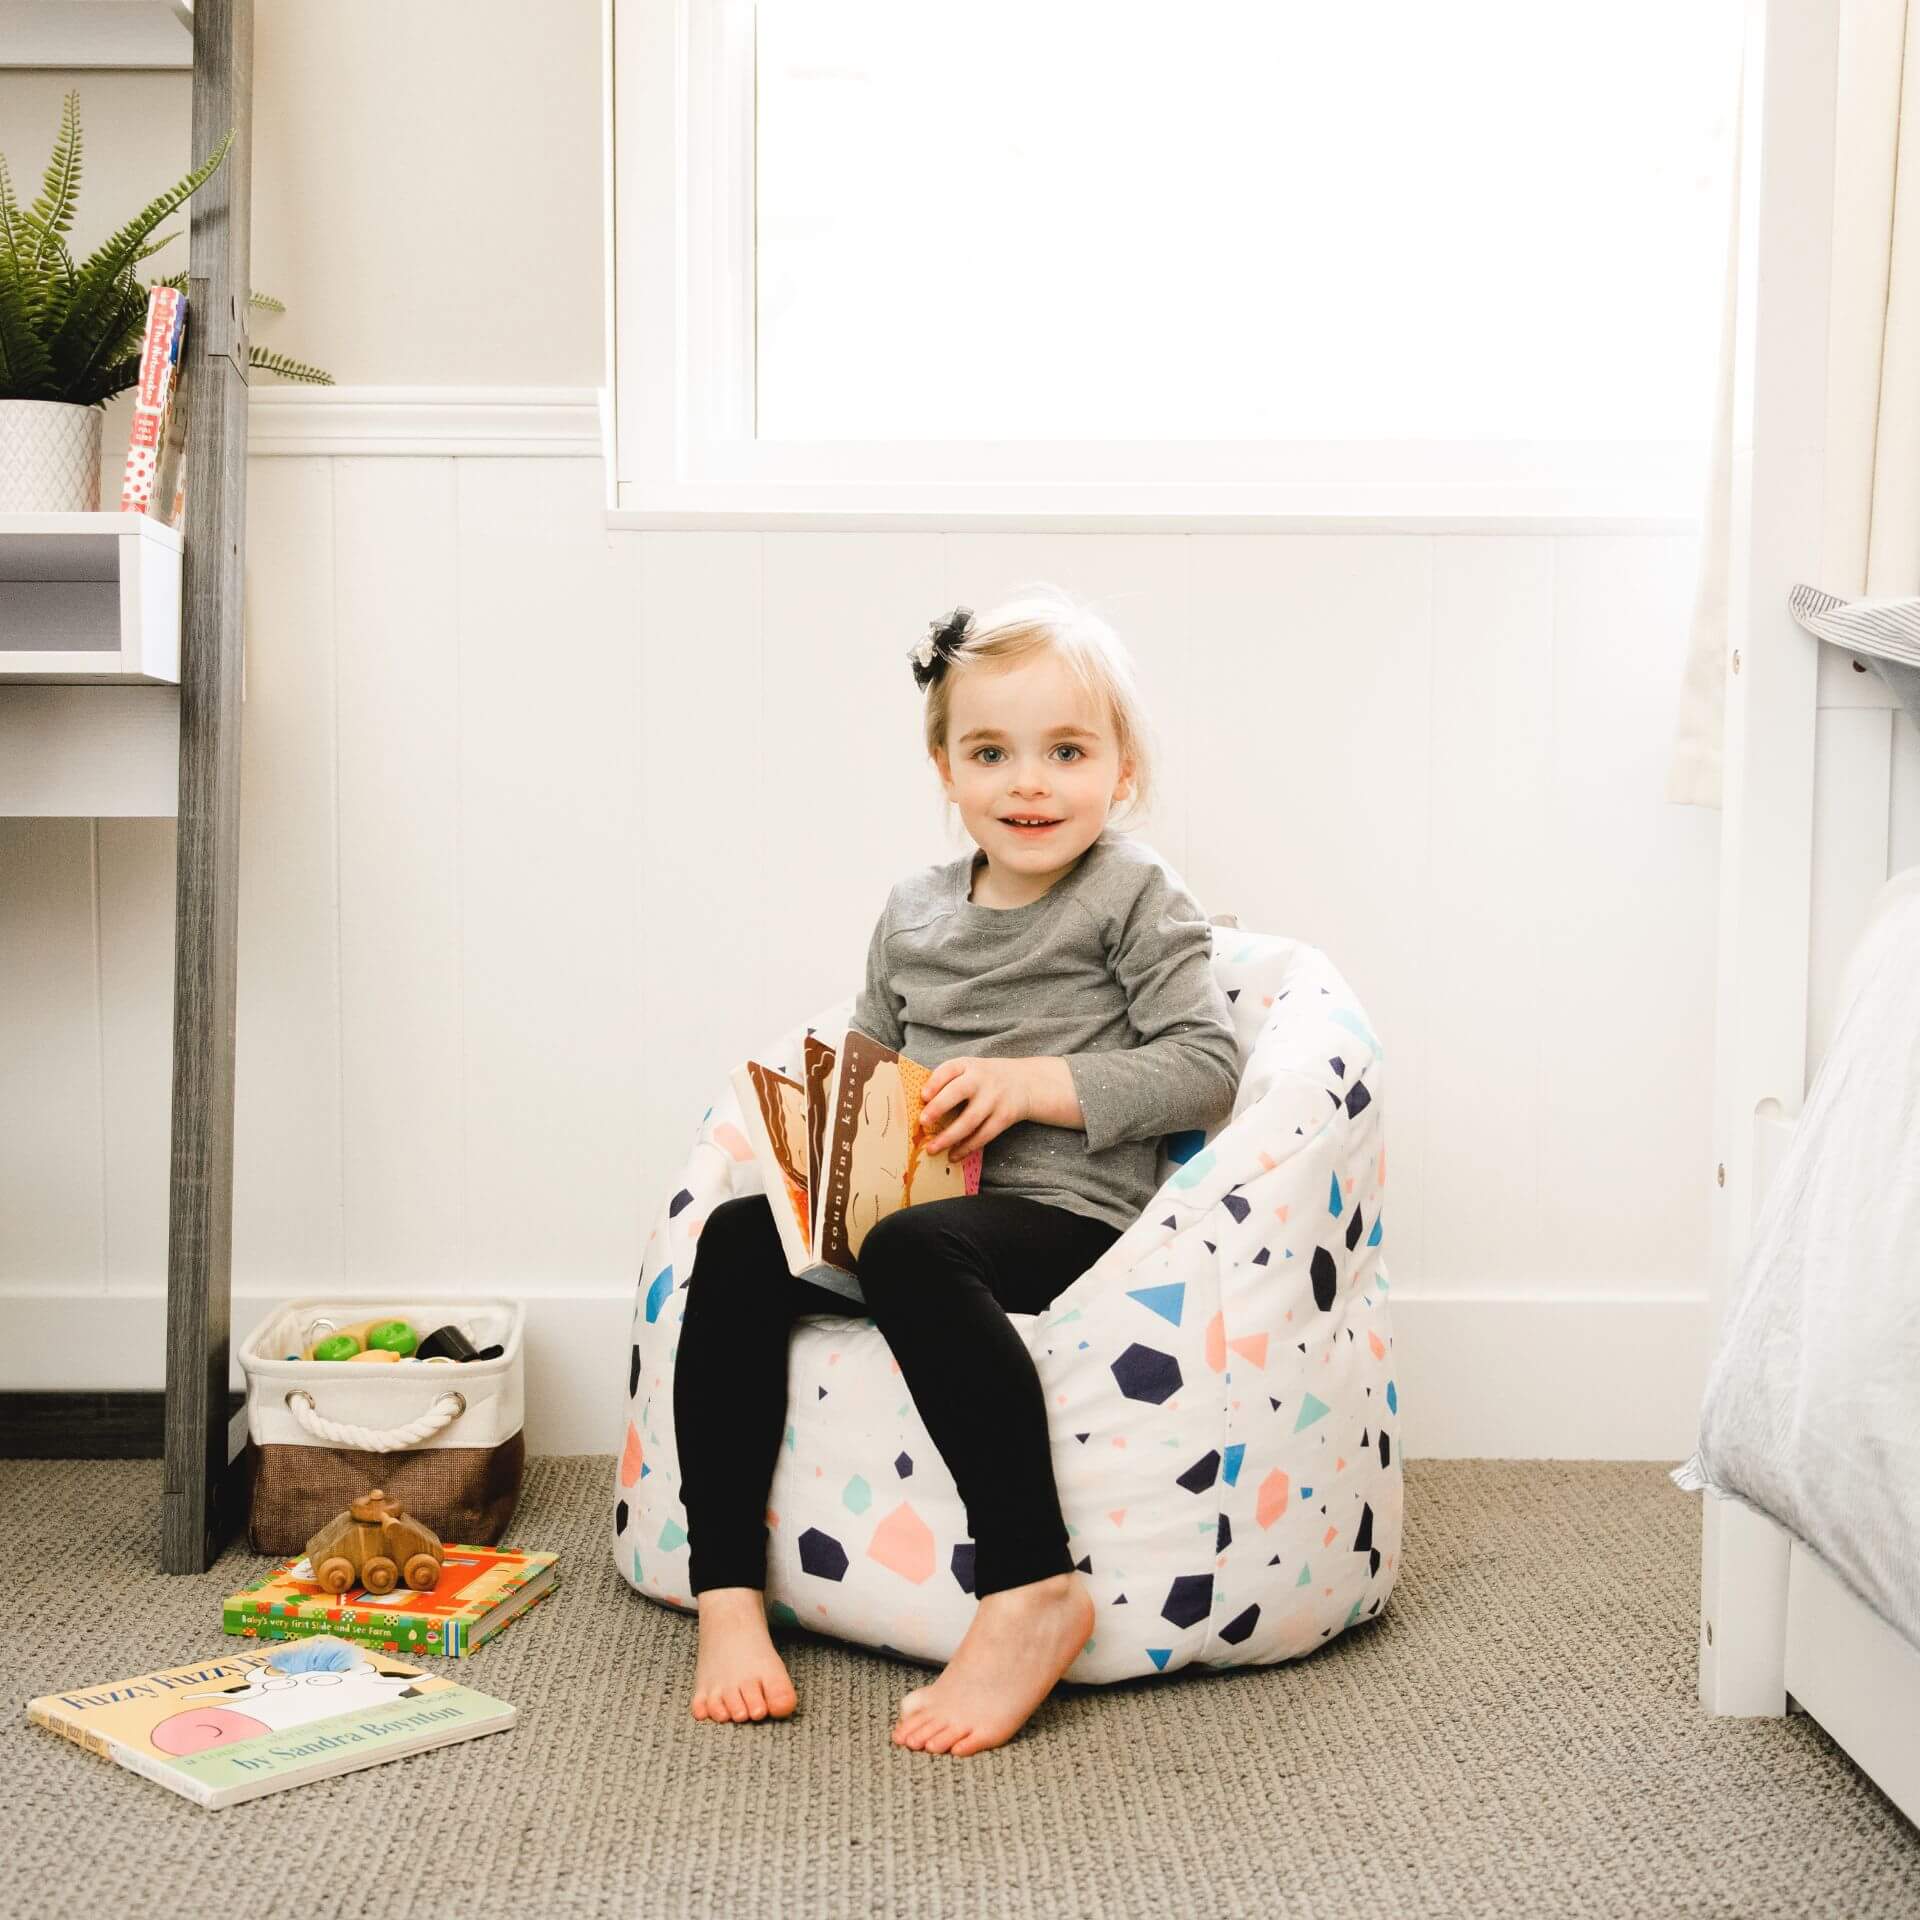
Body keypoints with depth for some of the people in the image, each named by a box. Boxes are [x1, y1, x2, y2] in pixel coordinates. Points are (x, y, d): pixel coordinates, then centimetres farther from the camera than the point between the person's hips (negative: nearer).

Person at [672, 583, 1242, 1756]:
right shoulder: (914, 915, 16)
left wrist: (1036, 1083, -15)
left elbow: (1208, 1067, -8)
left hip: (1071, 1212, -6)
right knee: (738, 1238, -17)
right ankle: (728, 1592, -17)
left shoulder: (1135, 897, 0)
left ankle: (1031, 1590, -34)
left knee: (912, 1253, -36)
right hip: (915, 1203, 6)